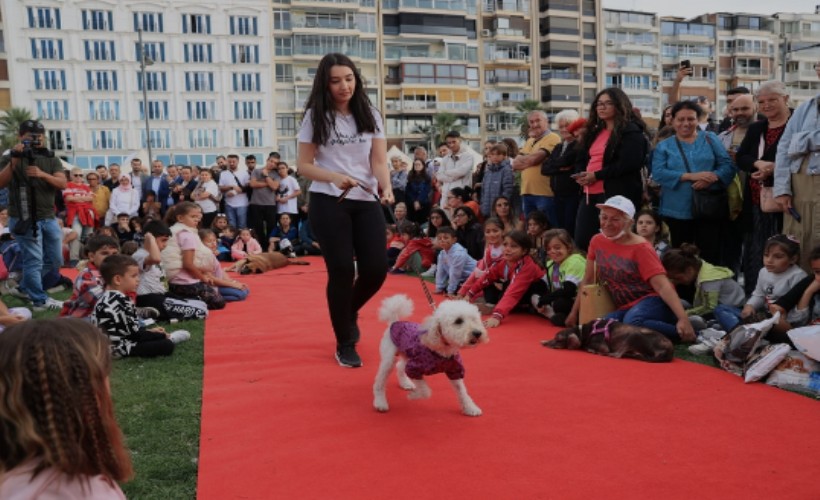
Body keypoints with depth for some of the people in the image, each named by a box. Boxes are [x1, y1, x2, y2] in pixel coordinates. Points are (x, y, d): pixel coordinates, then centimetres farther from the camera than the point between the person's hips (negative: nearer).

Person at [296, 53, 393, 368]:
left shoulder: (369, 114, 7)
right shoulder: (316, 116, 0)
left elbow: (379, 160, 0)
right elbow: (303, 165, -1)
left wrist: (386, 188, -20)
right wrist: (334, 177, -19)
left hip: (366, 202, 3)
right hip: (328, 203, -3)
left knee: (376, 269, -2)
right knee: (342, 271, -5)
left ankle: (350, 311, 32)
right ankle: (345, 345, 13)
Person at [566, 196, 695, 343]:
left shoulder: (640, 248, -12)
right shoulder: (597, 241, 4)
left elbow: (662, 285, -20)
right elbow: (588, 281, 13)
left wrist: (683, 318, -31)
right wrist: (574, 312, 13)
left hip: (651, 301, -6)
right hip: (625, 308, 6)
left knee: (632, 322, -39)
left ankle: (682, 332, -15)